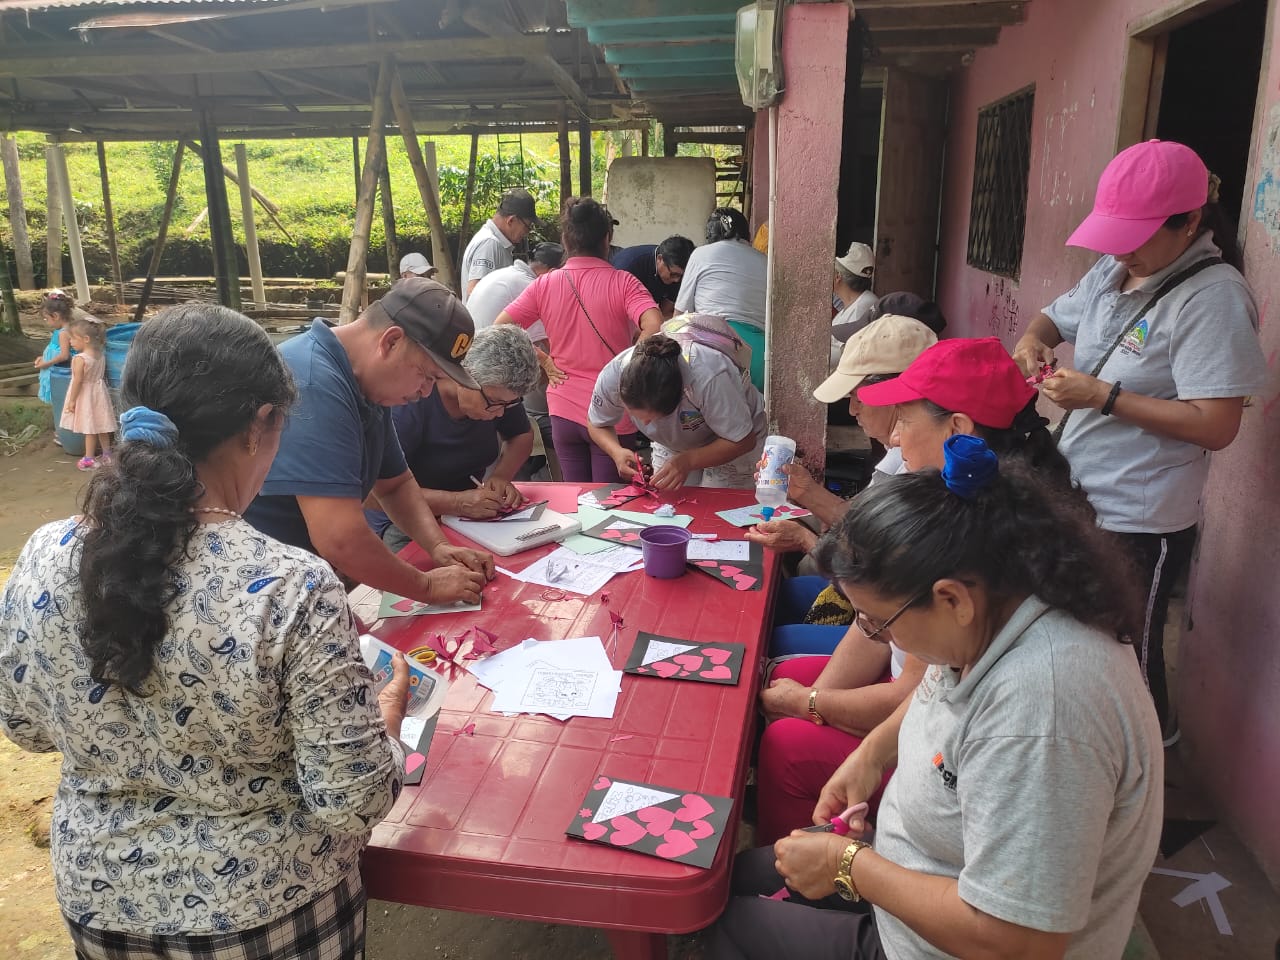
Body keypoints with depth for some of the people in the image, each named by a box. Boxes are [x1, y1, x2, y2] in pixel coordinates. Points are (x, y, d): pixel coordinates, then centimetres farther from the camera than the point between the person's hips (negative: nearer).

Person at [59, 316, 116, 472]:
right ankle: (107, 455, 25)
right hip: (99, 393, 7)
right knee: (101, 426, 16)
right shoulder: (101, 354, -2)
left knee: (89, 429, 2)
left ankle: (89, 459, 11)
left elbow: (78, 381, -20)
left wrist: (72, 401, -13)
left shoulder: (80, 359, -23)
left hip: (85, 395, -7)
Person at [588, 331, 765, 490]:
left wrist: (688, 461, -42)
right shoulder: (611, 376, -30)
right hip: (672, 446, 4)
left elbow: (743, 440, -30)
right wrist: (617, 452, -30)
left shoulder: (709, 379, -43)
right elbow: (597, 425, -9)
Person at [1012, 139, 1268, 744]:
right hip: (1077, 499, 8)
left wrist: (1104, 396, -24)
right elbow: (1055, 316, 20)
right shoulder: (1113, 271, 3)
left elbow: (1216, 426, -24)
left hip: (1140, 525, -8)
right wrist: (1031, 341, -3)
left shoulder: (1212, 297, -20)